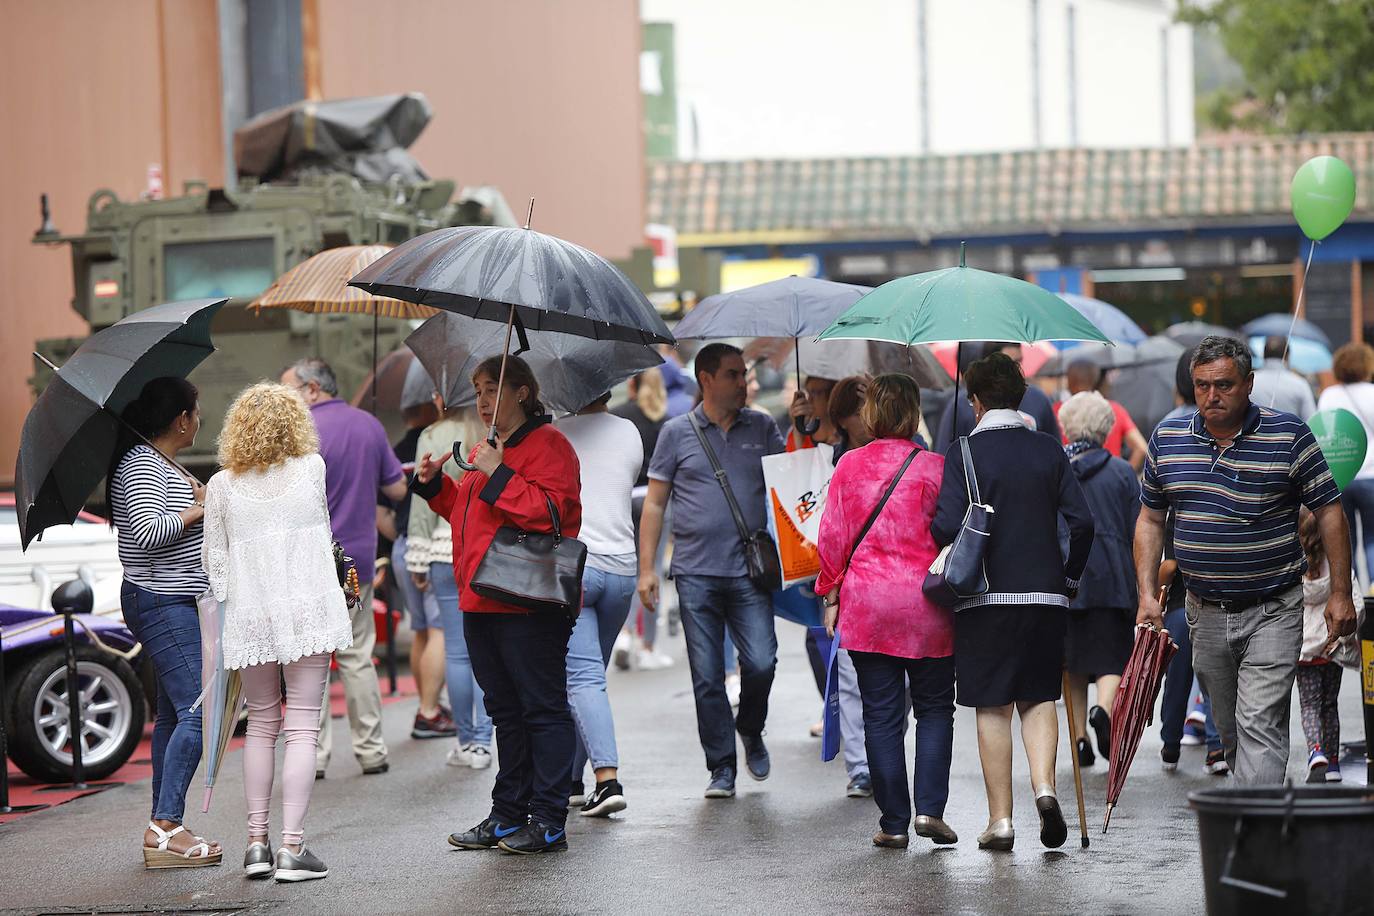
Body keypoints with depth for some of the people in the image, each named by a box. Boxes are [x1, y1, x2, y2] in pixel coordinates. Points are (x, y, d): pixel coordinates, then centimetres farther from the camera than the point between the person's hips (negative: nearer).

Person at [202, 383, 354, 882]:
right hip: (308, 611, -2)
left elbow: (213, 557, 5)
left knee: (261, 724, 14)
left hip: (250, 616, 2)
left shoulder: (222, 485, 0)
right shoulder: (312, 468, 0)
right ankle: (292, 847, -7)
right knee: (302, 726, -1)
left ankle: (257, 842, 11)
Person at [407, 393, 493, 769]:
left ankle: (465, 740, 10)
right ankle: (482, 742, 5)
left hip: (449, 548, -2)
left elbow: (424, 504, -3)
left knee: (457, 651, 4)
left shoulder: (433, 437, -5)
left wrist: (418, 564, 2)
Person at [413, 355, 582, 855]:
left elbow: (551, 511, -21)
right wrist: (436, 484, 15)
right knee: (505, 711, 14)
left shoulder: (546, 444, -8)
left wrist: (498, 475, -22)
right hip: (482, 603, 10)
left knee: (542, 709, -4)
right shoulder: (486, 449, 21)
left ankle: (549, 821, -2)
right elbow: (467, 512, 30)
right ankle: (508, 815, 21)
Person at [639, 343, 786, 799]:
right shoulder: (677, 432, 5)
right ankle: (722, 769, 10)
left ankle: (750, 728, 20)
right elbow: (654, 504, 7)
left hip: (749, 571, 1)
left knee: (761, 662, -11)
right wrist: (646, 569, 0)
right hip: (696, 572, -1)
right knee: (707, 676, 1)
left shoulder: (762, 428, 9)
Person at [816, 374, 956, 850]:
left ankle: (893, 823, 6)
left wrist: (831, 596, 11)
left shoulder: (849, 465, 1)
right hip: (926, 607, -1)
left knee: (881, 715, 5)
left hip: (866, 607, 1)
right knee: (935, 708, 11)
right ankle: (930, 808, -2)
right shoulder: (934, 467, -4)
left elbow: (832, 537, 3)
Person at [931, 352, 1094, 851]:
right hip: (1045, 593, 3)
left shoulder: (964, 451, -5)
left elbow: (948, 525, -14)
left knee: (993, 708, 4)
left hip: (986, 595, -3)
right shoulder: (1049, 449, 4)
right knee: (1039, 697, 15)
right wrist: (1069, 576, 14)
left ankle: (1000, 820, 5)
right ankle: (1044, 786, -7)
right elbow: (1082, 521, 0)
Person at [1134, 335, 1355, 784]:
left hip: (1272, 612, -4)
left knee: (1259, 726, -13)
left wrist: (1340, 594, -6)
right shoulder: (1167, 438, 3)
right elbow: (1150, 519, 12)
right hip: (1205, 611, 4)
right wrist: (1147, 595, 3)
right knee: (1230, 731, 13)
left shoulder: (1289, 435, -7)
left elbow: (1329, 512, -3)